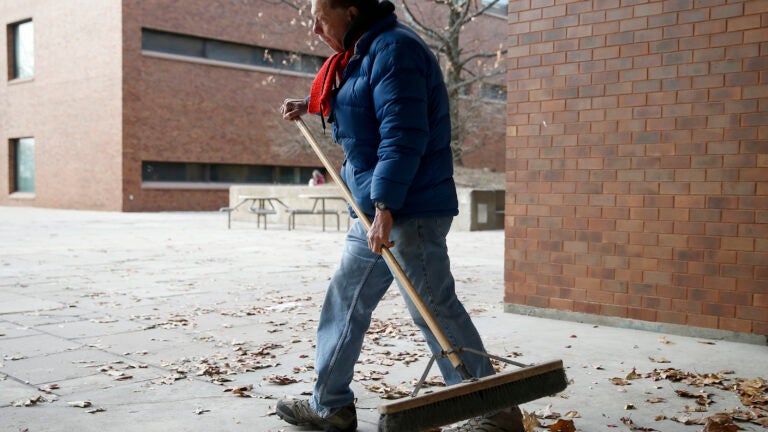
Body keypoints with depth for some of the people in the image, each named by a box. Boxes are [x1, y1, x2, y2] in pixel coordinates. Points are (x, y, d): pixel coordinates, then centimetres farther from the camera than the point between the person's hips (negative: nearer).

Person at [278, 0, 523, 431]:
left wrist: (385, 205, -29)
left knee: (434, 308, -9)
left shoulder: (393, 48, -14)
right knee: (346, 300, 15)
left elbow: (403, 136, -24)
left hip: (410, 210, -11)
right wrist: (310, 104, 43)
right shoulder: (363, 52, 17)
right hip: (377, 208, 11)